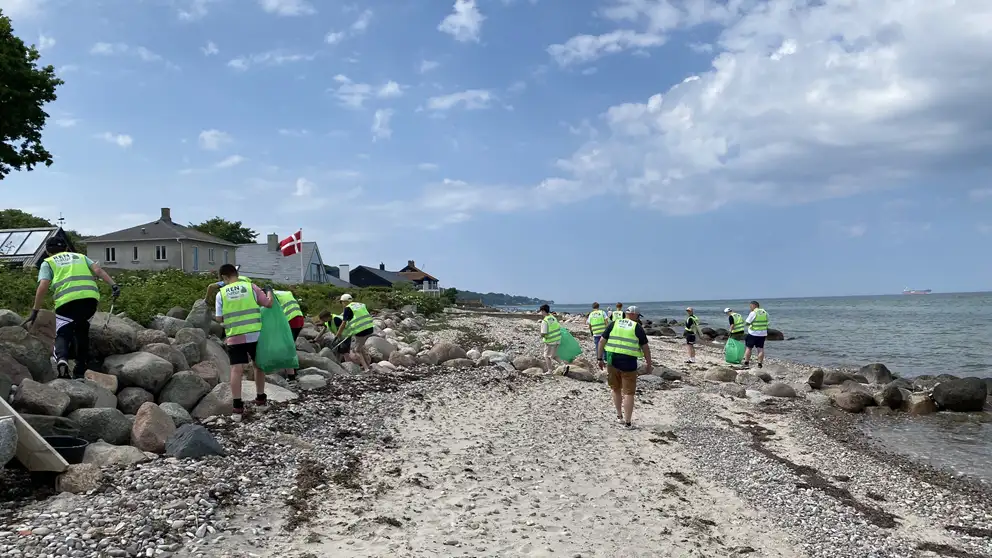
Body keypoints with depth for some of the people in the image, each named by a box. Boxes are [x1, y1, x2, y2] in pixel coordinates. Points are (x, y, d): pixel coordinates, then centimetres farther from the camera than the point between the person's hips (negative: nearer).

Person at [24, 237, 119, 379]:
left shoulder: (48, 263, 20)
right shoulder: (80, 257, 29)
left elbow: (43, 286, 3)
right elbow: (98, 270, 10)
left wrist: (35, 311, 5)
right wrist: (113, 285, 0)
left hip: (67, 300, -3)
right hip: (90, 297, 3)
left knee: (63, 334, 7)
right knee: (81, 331, 22)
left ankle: (61, 359, -25)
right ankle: (80, 371, 22)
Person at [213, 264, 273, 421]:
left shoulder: (221, 294, 0)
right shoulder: (251, 287, -1)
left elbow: (218, 318, 2)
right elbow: (268, 304, 0)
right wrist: (270, 292, 19)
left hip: (235, 337, -1)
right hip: (255, 334, 1)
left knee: (236, 370, -2)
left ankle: (238, 408, -8)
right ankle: (260, 400, 28)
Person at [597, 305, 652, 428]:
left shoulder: (613, 324, 8)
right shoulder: (637, 327, 1)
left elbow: (601, 342, 5)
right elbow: (645, 348, 2)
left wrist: (600, 359, 10)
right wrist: (649, 364, 12)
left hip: (612, 361, 3)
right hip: (629, 363, -3)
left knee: (616, 389, 20)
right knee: (628, 393, 3)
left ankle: (619, 416, 30)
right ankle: (627, 423, 4)